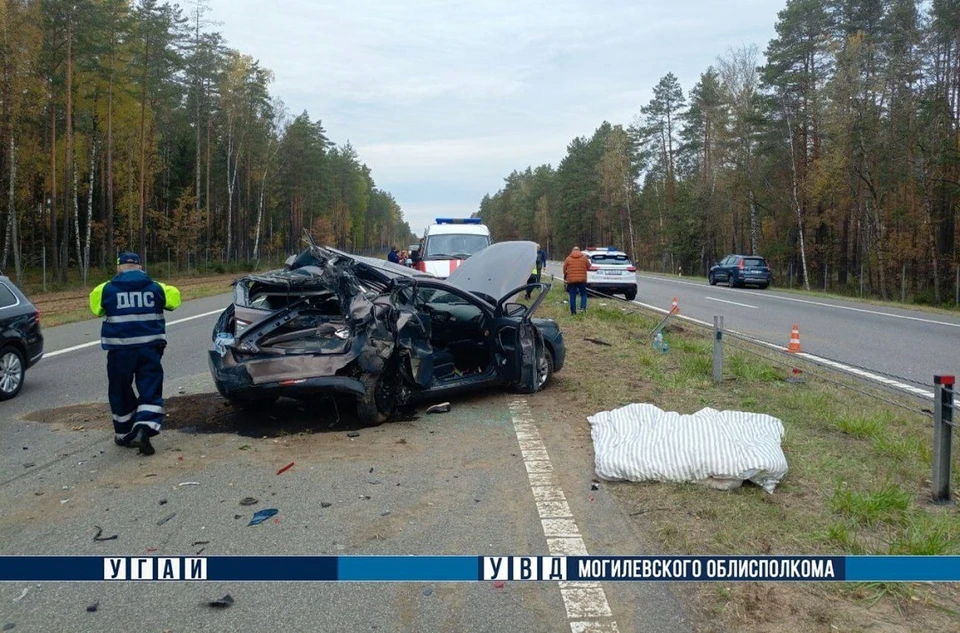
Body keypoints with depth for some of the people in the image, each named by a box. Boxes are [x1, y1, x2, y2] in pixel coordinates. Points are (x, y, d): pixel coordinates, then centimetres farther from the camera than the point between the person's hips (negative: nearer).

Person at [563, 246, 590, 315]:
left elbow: (564, 269, 5)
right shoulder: (584, 257, 3)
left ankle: (573, 311, 5)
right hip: (582, 279, 0)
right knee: (583, 294, 11)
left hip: (571, 280, 0)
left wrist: (565, 278, 20)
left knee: (572, 296, 5)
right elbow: (588, 267, 10)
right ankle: (583, 307, -8)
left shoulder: (568, 258, 2)